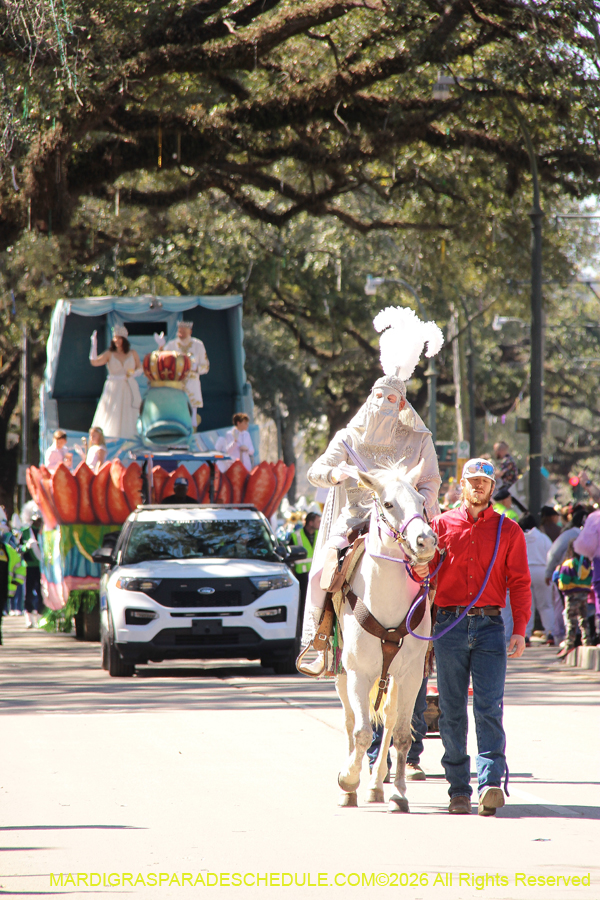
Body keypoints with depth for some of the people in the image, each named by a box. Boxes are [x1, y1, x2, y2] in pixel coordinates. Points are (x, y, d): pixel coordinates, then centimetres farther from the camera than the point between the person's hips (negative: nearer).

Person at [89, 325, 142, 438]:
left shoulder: (132, 354, 7)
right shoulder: (109, 354, 2)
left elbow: (140, 369, 13)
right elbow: (94, 361, -9)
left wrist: (132, 374, -9)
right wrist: (94, 344, -14)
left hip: (129, 389, 1)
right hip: (113, 389, -1)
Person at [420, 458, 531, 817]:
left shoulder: (508, 531, 9)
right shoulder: (442, 525, 10)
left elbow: (520, 583, 6)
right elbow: (423, 565, 6)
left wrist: (520, 630, -5)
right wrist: (420, 570, -19)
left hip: (490, 626, -1)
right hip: (450, 625, 1)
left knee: (489, 707, -11)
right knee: (452, 710, 2)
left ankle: (491, 783, -19)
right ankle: (459, 789, 7)